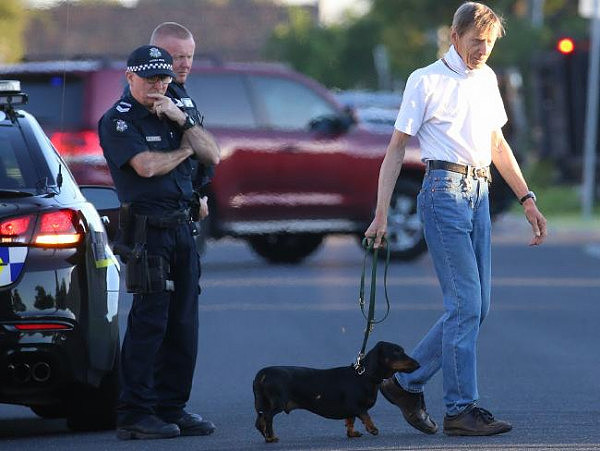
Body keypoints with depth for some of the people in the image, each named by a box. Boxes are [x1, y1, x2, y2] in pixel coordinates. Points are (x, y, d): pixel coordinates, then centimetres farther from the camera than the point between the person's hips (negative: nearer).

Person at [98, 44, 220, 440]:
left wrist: (183, 121, -2)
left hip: (183, 228, 8)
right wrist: (184, 149, -1)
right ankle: (135, 415, -8)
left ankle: (172, 408, 14)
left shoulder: (172, 114, 19)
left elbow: (212, 155, 12)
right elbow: (146, 166, -19)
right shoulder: (119, 120, -4)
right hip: (147, 227, -8)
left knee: (183, 323, 7)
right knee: (149, 322, -10)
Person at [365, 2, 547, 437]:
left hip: (479, 194, 7)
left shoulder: (487, 79, 17)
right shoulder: (426, 81, -3)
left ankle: (406, 382, 17)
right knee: (466, 304, -11)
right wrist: (381, 214, -9)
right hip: (445, 192, -7)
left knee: (475, 306, 5)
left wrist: (528, 200, 20)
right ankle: (462, 409, -6)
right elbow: (396, 148, -3)